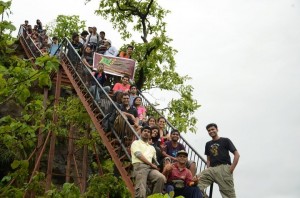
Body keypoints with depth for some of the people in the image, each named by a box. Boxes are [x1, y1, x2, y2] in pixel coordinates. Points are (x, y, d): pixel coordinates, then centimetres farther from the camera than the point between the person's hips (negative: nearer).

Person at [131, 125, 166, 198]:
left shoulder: (152, 147, 33)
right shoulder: (136, 143, 15)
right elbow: (139, 155, -2)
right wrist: (151, 164, -6)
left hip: (151, 168, 5)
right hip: (140, 166, -5)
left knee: (161, 178, -28)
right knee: (141, 191, -25)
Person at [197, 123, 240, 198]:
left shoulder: (225, 141, 7)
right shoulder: (208, 144, 22)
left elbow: (237, 154, 2)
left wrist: (231, 169, -7)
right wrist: (208, 169, 8)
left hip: (224, 168, -5)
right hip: (212, 169, 5)